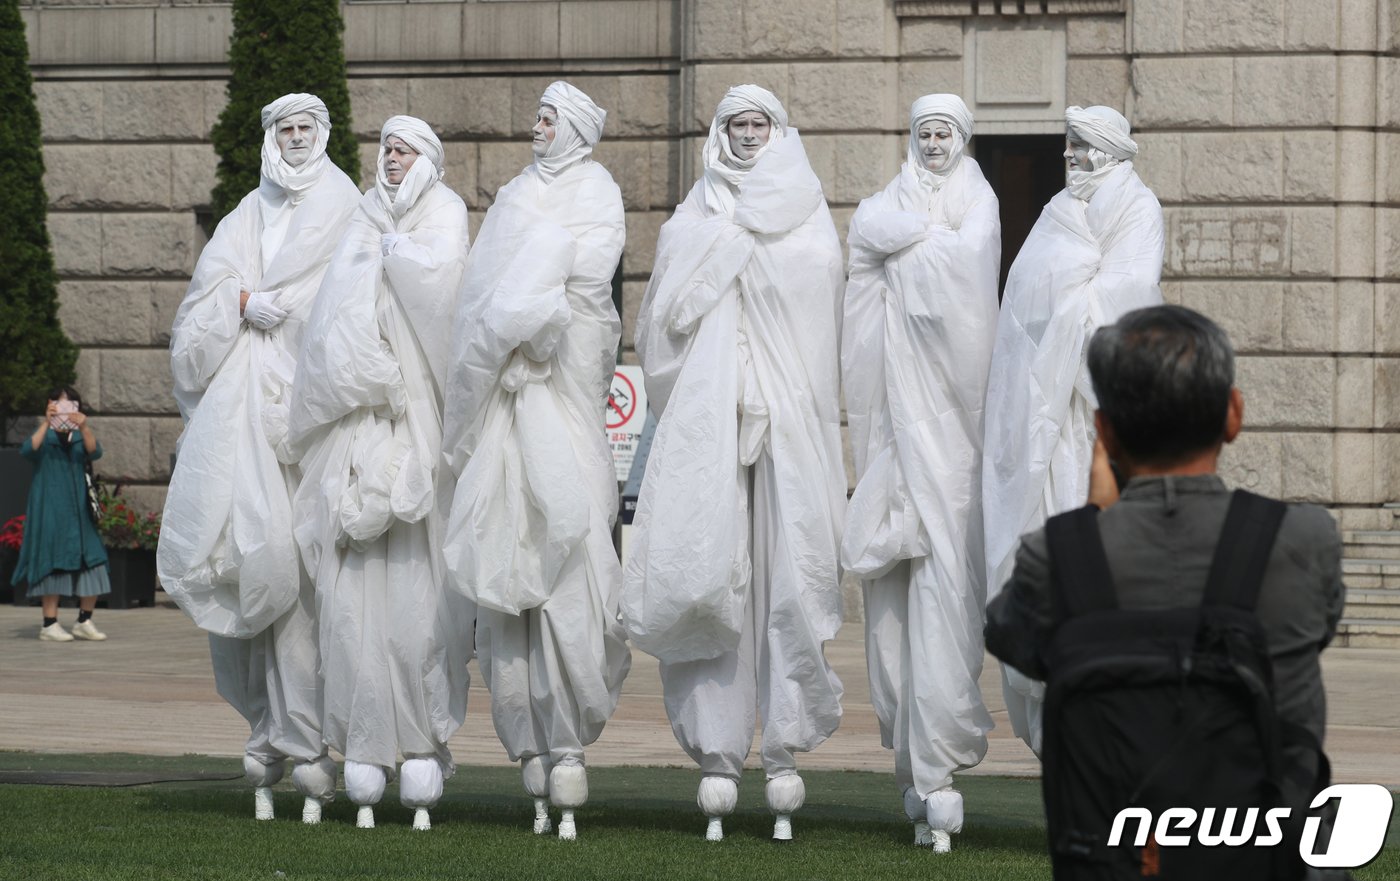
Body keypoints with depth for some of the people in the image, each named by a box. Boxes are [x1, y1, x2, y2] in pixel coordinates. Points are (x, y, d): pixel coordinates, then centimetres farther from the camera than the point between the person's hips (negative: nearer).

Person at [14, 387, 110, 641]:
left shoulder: (80, 437, 8)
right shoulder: (44, 436, 0)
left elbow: (94, 452, -13)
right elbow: (27, 450, -21)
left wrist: (84, 428, -32)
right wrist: (46, 423, -32)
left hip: (78, 511, 4)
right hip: (49, 511, -4)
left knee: (92, 564, -1)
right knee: (52, 563, -7)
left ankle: (84, 622, 9)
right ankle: (49, 625, -4)